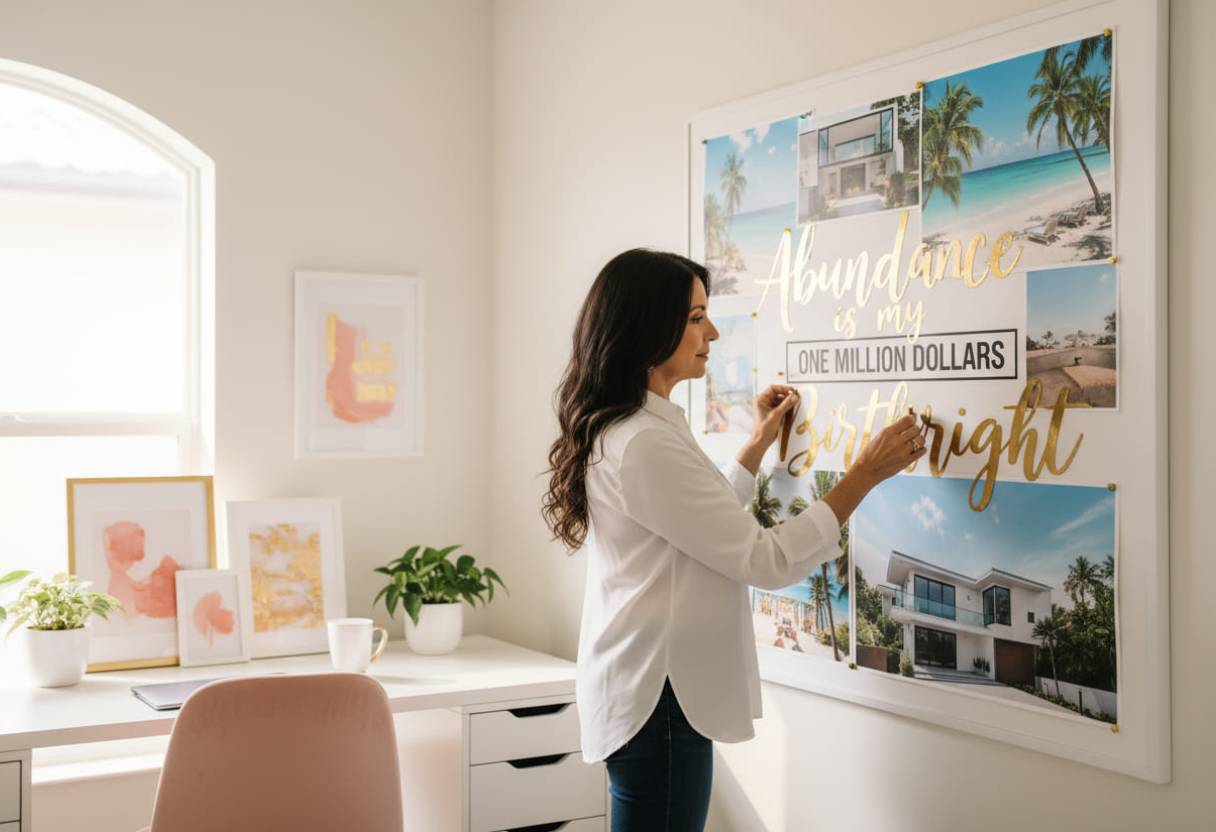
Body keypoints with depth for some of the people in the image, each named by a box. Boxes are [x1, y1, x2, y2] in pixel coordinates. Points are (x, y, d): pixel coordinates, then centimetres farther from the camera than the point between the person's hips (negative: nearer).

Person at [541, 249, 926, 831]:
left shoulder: (618, 430, 11)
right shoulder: (644, 443, -22)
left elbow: (707, 523, 24)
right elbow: (768, 561, -21)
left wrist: (759, 445, 22)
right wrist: (866, 473, -14)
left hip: (646, 686, 10)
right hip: (659, 696, -10)